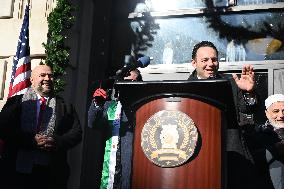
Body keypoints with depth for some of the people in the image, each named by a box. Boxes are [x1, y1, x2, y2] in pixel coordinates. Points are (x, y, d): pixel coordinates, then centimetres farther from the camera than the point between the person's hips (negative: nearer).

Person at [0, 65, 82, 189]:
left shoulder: (64, 106, 12)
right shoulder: (16, 102, 8)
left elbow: (77, 132, 6)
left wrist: (57, 142, -13)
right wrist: (30, 141, -14)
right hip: (18, 169, -1)